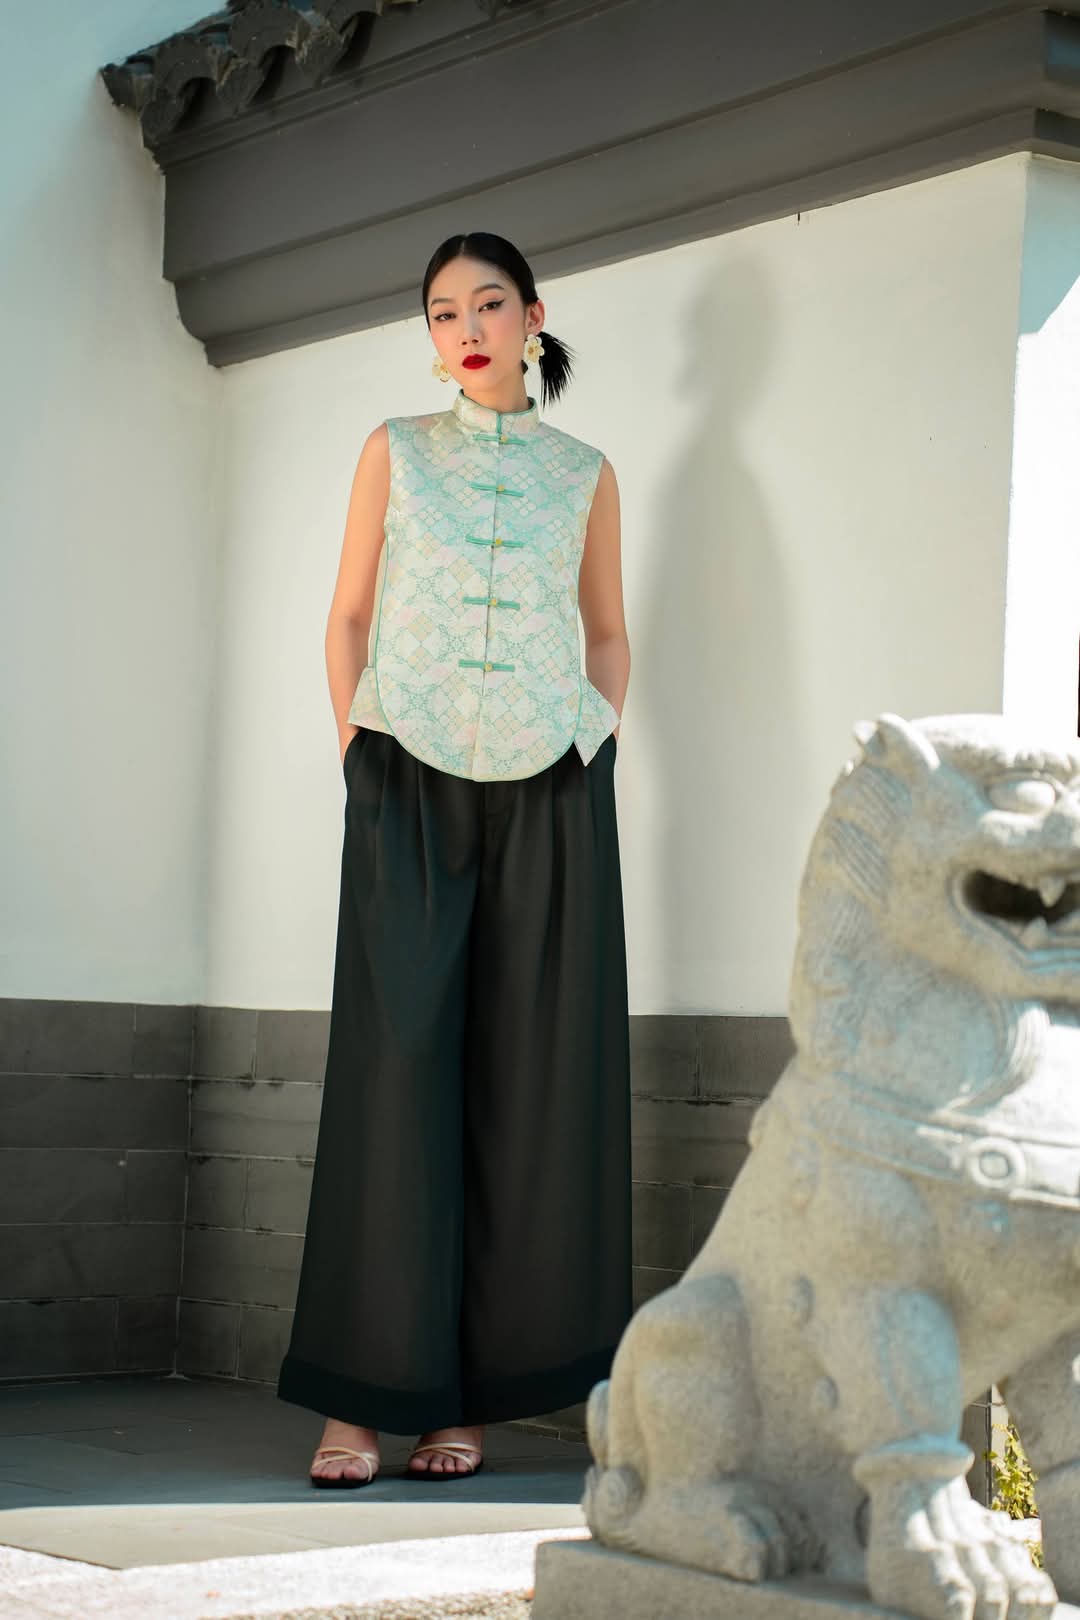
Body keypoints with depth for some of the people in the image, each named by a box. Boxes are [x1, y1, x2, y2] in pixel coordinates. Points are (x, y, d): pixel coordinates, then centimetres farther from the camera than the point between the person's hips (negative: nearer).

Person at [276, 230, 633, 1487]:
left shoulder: (584, 474, 13)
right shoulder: (396, 453, 11)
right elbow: (347, 615, 11)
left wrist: (599, 735, 4)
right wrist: (354, 743, 0)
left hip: (549, 789, 1)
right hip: (409, 784, -1)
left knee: (530, 1078, -2)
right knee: (394, 1065, -7)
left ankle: (475, 1391, 3)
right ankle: (362, 1394, -5)